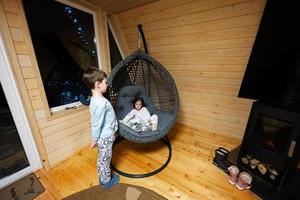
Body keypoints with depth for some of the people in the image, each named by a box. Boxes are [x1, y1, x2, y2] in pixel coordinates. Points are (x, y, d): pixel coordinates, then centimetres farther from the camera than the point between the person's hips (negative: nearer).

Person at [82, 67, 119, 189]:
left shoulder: (95, 99, -1)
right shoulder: (101, 103, -31)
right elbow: (96, 124, -24)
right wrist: (94, 140, -11)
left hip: (102, 136, 8)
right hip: (105, 137, -8)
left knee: (101, 159, 26)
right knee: (105, 160, 15)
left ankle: (102, 178, 49)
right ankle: (107, 181, 40)